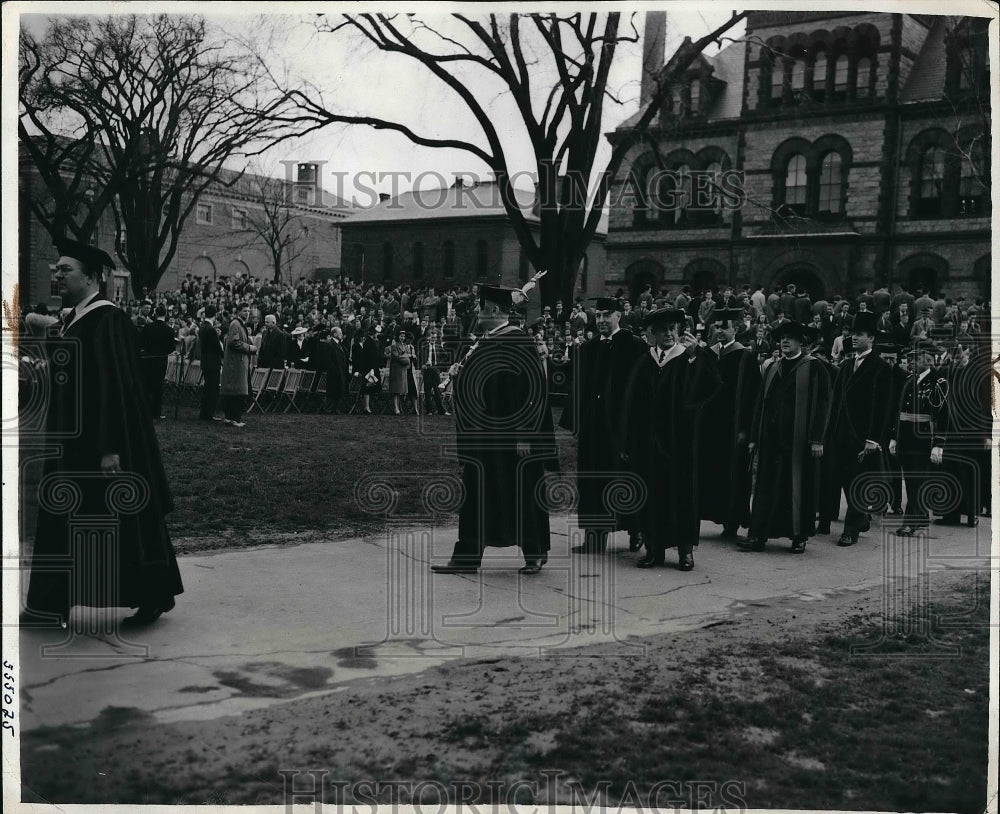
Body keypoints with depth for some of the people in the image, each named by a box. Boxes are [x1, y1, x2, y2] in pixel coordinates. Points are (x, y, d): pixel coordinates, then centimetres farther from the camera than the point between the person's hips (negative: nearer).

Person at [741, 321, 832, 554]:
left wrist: (817, 439, -13)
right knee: (766, 486, 2)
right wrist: (754, 436, 11)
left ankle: (799, 536, 12)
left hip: (799, 439, -4)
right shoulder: (772, 369, 15)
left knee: (799, 486, 2)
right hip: (771, 438, 5)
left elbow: (822, 404, -6)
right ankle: (758, 535, 3)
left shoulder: (814, 368, -1)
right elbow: (761, 403, 16)